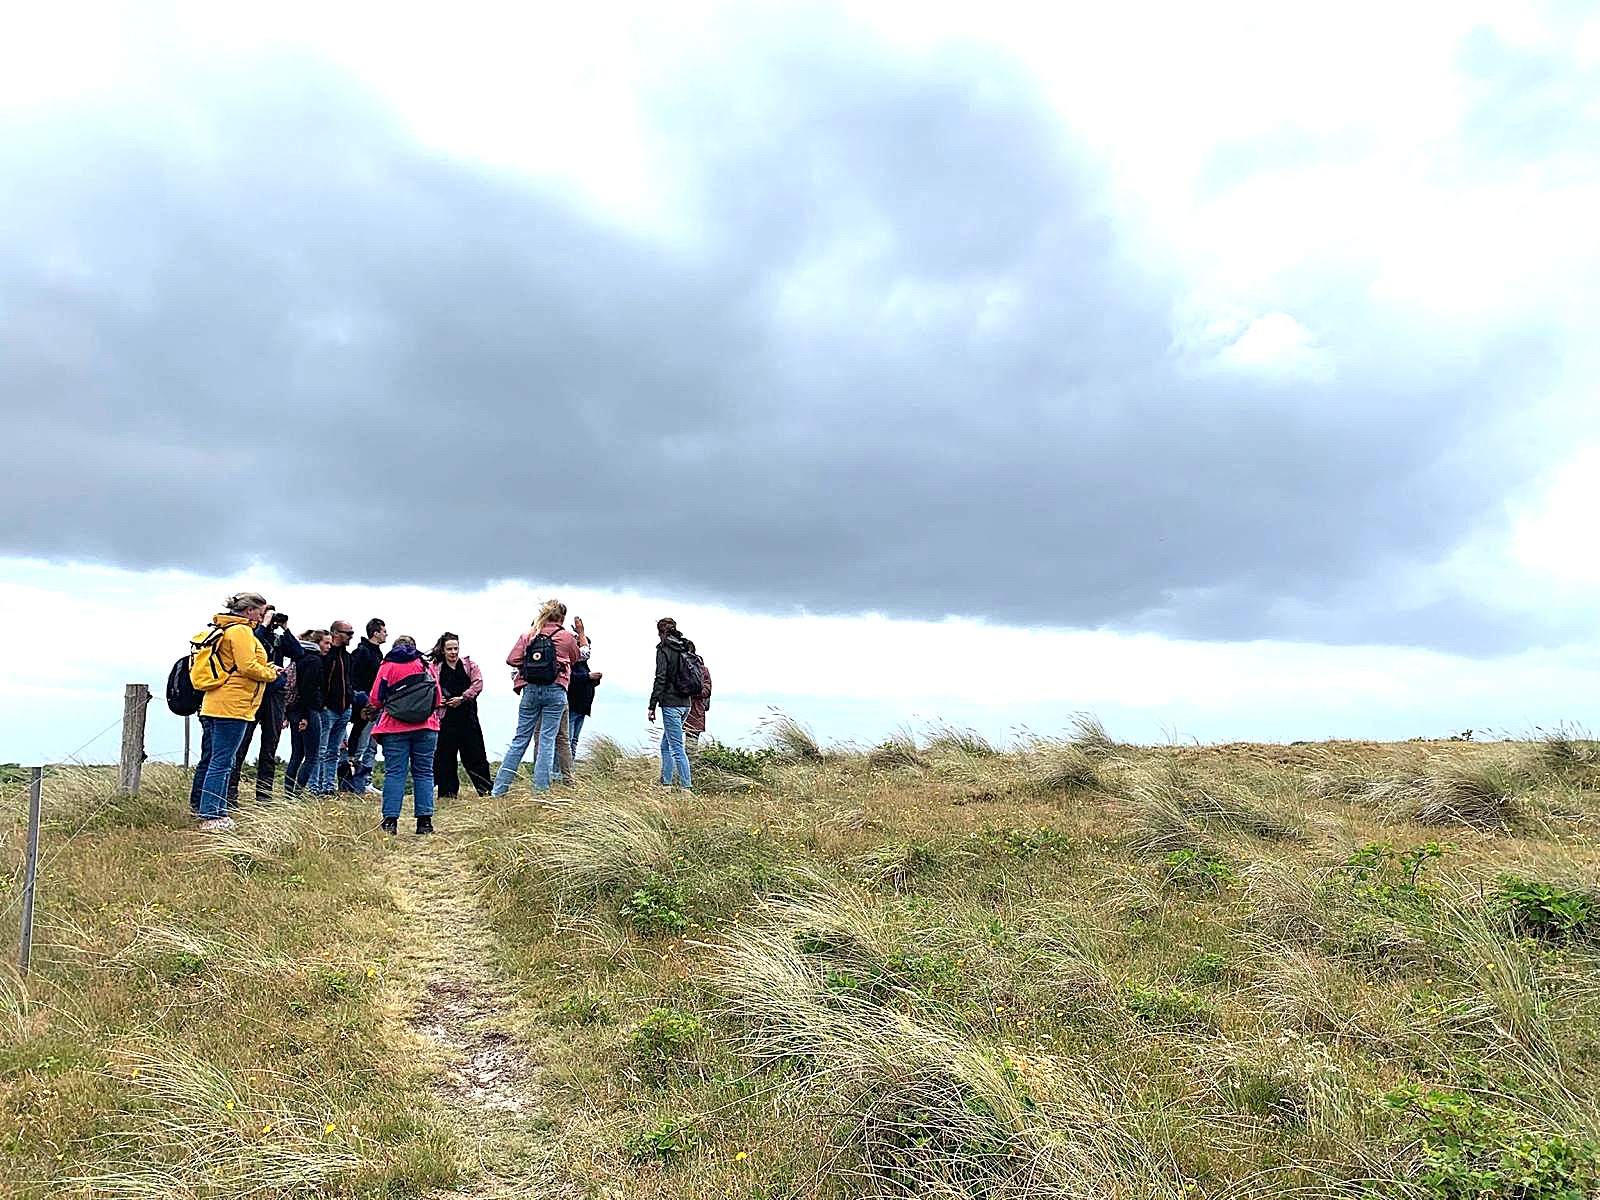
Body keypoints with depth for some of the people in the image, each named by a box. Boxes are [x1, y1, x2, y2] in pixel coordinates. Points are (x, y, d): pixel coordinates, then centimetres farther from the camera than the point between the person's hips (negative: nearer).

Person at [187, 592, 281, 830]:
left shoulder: (221, 630, 20)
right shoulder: (241, 631, -10)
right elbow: (248, 667, -18)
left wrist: (264, 668, 13)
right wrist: (271, 673, -1)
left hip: (212, 705, 10)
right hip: (232, 706, -10)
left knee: (209, 759, 18)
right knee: (222, 762, -7)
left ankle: (199, 807, 28)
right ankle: (212, 816, -6)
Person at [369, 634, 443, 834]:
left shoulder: (387, 666, 4)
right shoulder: (426, 665, 8)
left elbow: (375, 699, 1)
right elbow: (438, 699, 10)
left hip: (394, 727, -1)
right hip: (425, 727, 1)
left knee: (394, 773, 1)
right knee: (424, 773, 5)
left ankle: (390, 820, -5)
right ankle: (425, 821, 3)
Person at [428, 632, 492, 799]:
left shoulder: (469, 665, 8)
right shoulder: (435, 668, 8)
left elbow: (478, 684, -1)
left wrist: (462, 698, -11)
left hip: (467, 715, 0)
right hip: (446, 717, 0)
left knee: (475, 755, 2)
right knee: (444, 756, 3)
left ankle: (486, 789, 9)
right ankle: (447, 792, 12)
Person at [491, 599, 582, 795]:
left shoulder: (528, 635, 5)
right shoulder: (567, 637, 2)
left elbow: (512, 659, -1)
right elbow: (574, 660, 17)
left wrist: (528, 664, 14)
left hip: (531, 689, 2)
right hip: (555, 691, -2)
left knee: (520, 738, 8)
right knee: (547, 739, 1)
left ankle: (499, 788, 10)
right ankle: (541, 790, 0)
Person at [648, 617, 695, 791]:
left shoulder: (664, 649, -8)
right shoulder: (685, 648, 13)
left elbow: (660, 679, -13)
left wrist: (652, 706, -11)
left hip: (671, 703, -8)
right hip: (685, 703, 8)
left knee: (677, 747, -6)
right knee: (666, 745, 17)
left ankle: (686, 788, -9)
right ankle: (665, 784, 19)